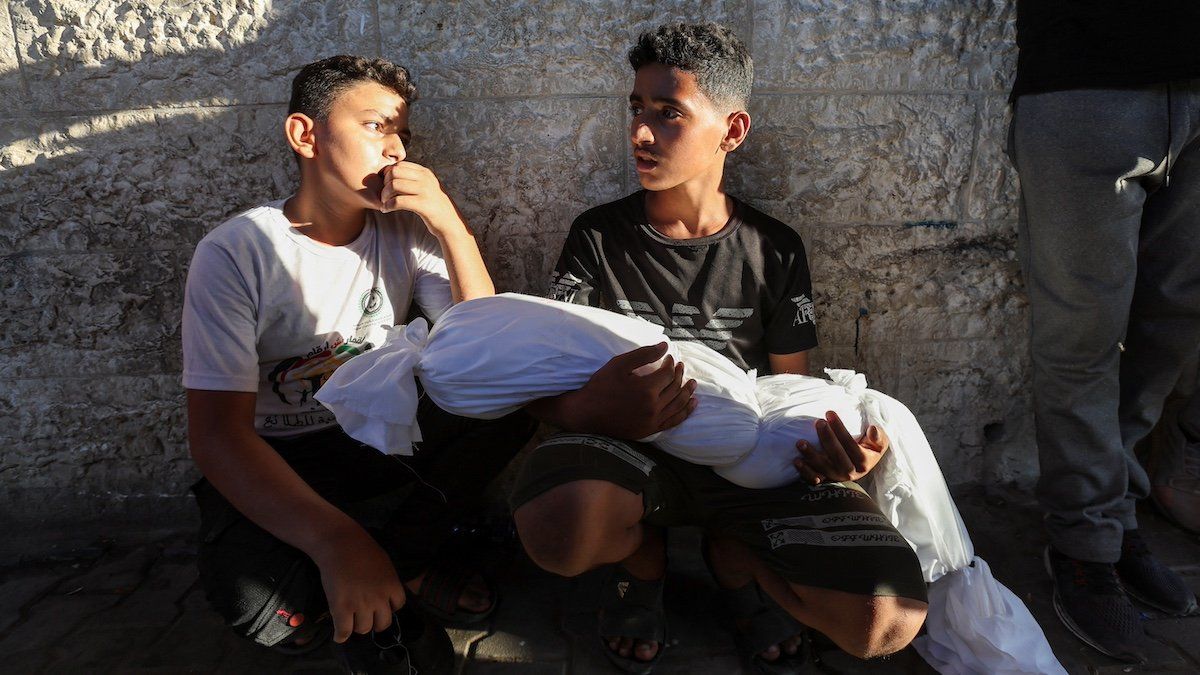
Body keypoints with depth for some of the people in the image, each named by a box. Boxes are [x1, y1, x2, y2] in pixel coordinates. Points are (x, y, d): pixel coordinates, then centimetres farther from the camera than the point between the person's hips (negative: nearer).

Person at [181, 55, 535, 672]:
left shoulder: (404, 233, -3)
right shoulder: (235, 252, -15)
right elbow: (216, 433, -24)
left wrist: (450, 225, -22)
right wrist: (335, 539, -39)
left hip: (380, 437, 4)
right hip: (274, 462, -3)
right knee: (258, 600, -35)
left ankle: (385, 569, -12)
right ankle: (403, 569, -5)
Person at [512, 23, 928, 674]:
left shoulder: (774, 250, 3)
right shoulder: (598, 236, 0)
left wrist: (833, 445, -18)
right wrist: (591, 409, -31)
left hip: (748, 452, 1)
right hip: (630, 448, 0)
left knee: (886, 620, -22)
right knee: (560, 526, -37)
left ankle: (733, 559, 10)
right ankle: (643, 558, 2)